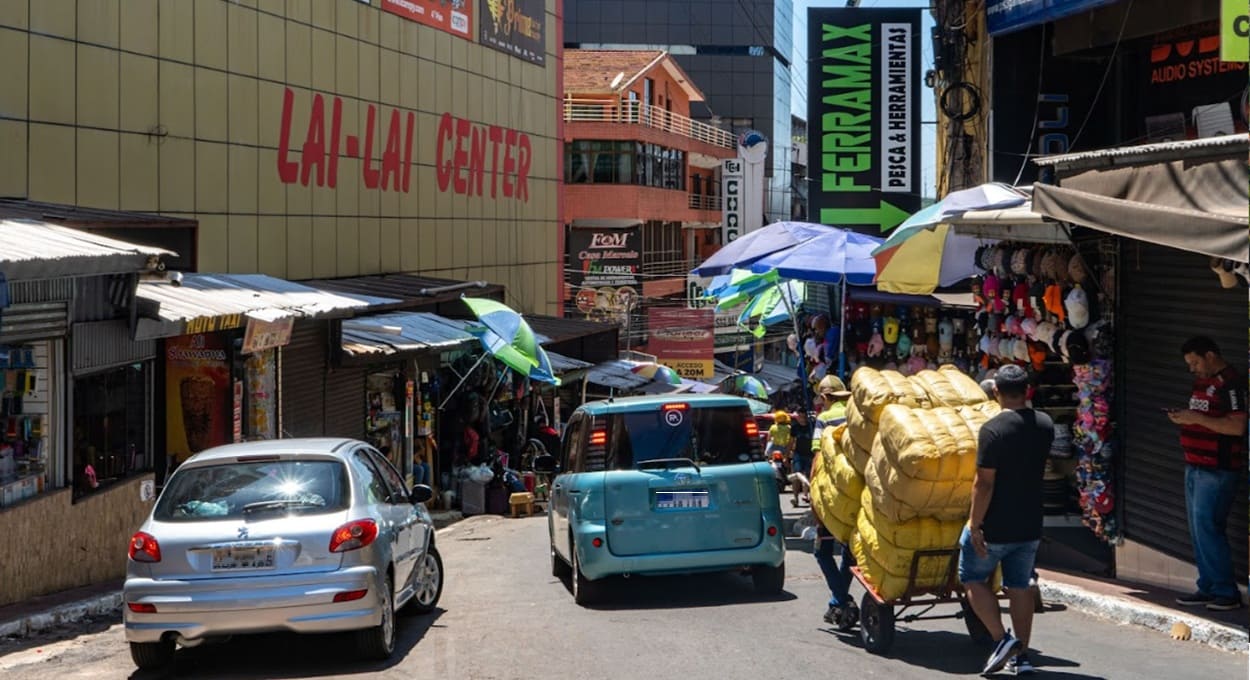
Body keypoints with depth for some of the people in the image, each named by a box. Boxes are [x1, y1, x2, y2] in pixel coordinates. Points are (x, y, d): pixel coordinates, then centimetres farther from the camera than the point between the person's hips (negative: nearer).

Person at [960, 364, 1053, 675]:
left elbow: (984, 483, -20)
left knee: (973, 579, 12)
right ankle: (1022, 655, 14)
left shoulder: (993, 430, -19)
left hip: (995, 525, -6)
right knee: (1019, 586, 13)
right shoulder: (1045, 425, 1)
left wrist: (974, 525, -15)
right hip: (1030, 525, 6)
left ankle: (1002, 639, -1)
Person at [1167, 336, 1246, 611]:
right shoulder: (1201, 381, 16)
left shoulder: (1231, 383, -14)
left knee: (1207, 527, -11)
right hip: (1195, 466, 10)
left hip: (1218, 470, -10)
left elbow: (1237, 426, -22)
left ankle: (1226, 592, -5)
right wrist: (1182, 417, 8)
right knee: (1198, 529, 10)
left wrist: (1196, 418, -22)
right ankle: (1208, 588, 16)